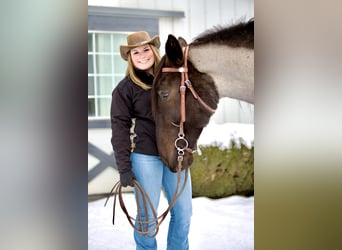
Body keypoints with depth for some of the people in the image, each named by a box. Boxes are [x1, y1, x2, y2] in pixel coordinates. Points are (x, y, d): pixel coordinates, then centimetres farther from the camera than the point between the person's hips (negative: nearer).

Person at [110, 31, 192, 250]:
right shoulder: (125, 88, -5)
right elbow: (120, 128, -7)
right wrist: (124, 168, -11)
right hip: (146, 157, -5)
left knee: (184, 211, 11)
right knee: (148, 215, 4)